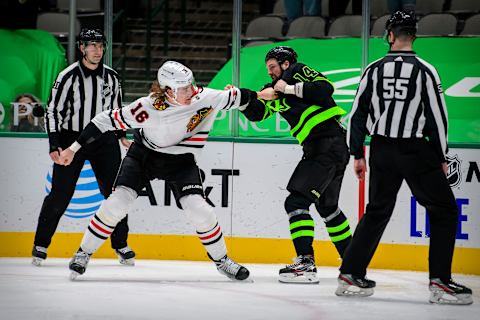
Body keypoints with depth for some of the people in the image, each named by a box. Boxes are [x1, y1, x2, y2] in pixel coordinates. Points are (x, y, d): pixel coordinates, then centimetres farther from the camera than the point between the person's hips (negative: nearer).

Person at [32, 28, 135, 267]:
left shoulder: (111, 77, 5)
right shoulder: (68, 77, -10)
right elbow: (53, 111, -8)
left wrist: (121, 136, 11)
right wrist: (55, 146, -14)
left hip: (104, 140, 4)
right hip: (71, 138, -4)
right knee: (60, 195, -3)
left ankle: (120, 245, 12)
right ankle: (40, 245, 11)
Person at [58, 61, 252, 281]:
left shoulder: (204, 98, -23)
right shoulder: (149, 108, -30)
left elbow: (234, 97, -5)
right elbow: (109, 120, -23)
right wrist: (75, 148, -20)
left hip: (181, 161, 1)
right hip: (143, 155, -1)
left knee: (198, 209, -15)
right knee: (117, 202, -15)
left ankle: (221, 260, 7)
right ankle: (83, 253, 3)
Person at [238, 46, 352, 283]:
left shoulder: (299, 72, -3)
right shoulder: (275, 89, 21)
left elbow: (325, 88, -20)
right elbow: (256, 113, 13)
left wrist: (291, 88, -18)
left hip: (330, 144, -10)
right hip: (316, 149, 10)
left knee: (296, 201, -15)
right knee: (327, 207, 23)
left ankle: (306, 262, -22)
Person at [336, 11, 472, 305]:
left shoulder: (374, 70, 1)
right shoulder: (425, 71, -9)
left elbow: (358, 114, 4)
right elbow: (437, 116, -8)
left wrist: (358, 154, 13)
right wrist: (441, 158, 3)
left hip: (382, 151, 4)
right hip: (416, 151, -4)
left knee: (378, 211, 19)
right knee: (444, 211, 7)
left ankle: (350, 275, 15)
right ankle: (440, 282, -3)